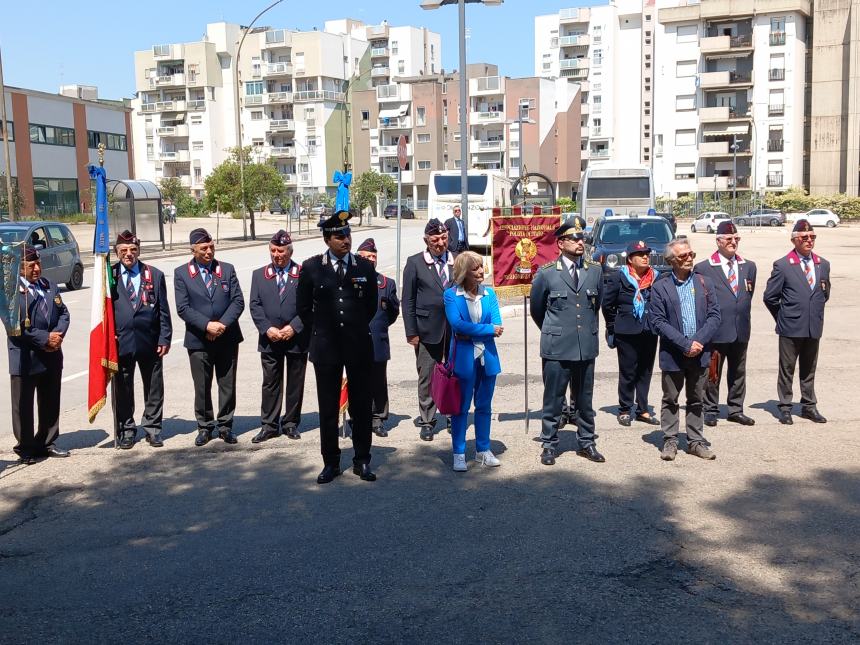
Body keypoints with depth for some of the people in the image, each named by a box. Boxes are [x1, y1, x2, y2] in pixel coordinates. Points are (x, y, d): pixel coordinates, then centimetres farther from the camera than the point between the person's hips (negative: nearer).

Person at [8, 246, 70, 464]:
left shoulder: (49, 286, 10)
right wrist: (45, 339, -18)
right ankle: (25, 448, 17)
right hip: (25, 358, -6)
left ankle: (46, 444, 28)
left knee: (50, 403, 15)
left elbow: (63, 313, 10)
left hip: (52, 356, 6)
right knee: (23, 405, 5)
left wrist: (58, 335, -8)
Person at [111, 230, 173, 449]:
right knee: (123, 388, 7)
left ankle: (152, 427, 21)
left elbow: (163, 310, 4)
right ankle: (126, 429, 20)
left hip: (150, 342, 1)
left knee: (154, 388, 8)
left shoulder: (155, 275, 5)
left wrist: (164, 339, -2)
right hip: (120, 341, -1)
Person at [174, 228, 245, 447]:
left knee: (228, 385, 7)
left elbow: (238, 301, 0)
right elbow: (183, 308, -6)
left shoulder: (227, 270, 5)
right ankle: (205, 427, 20)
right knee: (202, 387, 6)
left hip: (227, 338, 2)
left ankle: (225, 425, 20)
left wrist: (223, 324, -13)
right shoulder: (181, 273, 1)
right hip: (198, 340, -1)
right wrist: (207, 325, -17)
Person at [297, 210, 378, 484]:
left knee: (361, 405, 6)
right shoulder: (311, 267, 0)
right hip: (326, 347, 0)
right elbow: (303, 306, 8)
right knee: (328, 407, 6)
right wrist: (319, 332, 8)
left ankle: (362, 461, 17)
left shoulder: (365, 267, 2)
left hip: (358, 345, 1)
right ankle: (330, 463, 16)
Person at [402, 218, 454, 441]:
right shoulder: (415, 263, -1)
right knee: (427, 377, 5)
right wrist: (411, 332, -5)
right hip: (428, 329, -2)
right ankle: (427, 421, 17)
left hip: (455, 330, 2)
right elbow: (408, 300, -1)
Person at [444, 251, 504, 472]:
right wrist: (488, 329, -16)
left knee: (484, 406, 12)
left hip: (487, 356, 4)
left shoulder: (489, 294, 5)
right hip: (463, 358, -4)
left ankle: (483, 450, 24)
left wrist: (472, 331, -16)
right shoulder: (451, 294, -5)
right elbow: (457, 324, -18)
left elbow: (497, 325, -4)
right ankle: (459, 453, 12)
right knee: (461, 406, 3)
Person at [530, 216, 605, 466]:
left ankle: (586, 443, 24)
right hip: (556, 348, -3)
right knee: (553, 399, 4)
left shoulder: (595, 271, 5)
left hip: (587, 347, 3)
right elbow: (536, 309, 9)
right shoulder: (547, 273, -4)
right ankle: (549, 445, 15)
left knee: (585, 399, 12)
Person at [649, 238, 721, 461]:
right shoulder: (660, 287, -5)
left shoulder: (705, 283, 6)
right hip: (673, 355, -3)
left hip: (700, 353, 3)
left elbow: (714, 316, 2)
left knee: (696, 400, 12)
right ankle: (670, 441, 17)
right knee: (670, 400, 8)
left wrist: (699, 341, -12)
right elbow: (657, 322, -11)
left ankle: (695, 441, 21)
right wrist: (685, 344, -17)